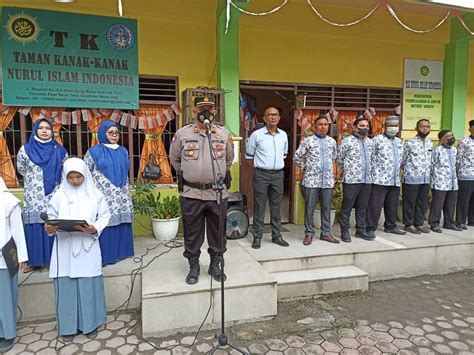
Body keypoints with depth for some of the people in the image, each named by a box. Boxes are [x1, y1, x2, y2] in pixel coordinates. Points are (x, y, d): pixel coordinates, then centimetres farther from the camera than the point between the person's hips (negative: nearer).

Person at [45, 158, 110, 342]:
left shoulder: (95, 195, 0)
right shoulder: (59, 196, 1)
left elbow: (104, 216, 2)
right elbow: (51, 217, 4)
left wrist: (94, 229, -16)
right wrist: (49, 228, -17)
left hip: (88, 248, 0)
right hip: (65, 248, 1)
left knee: (89, 286, 5)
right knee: (66, 287, 6)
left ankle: (90, 323, 23)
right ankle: (68, 326, 22)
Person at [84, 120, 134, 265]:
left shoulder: (123, 151, 13)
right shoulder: (94, 152, -2)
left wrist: (128, 195, 20)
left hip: (121, 198, 5)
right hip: (103, 197, -5)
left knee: (121, 223, 7)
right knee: (104, 225, -4)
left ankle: (120, 251, 21)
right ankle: (104, 256, 7)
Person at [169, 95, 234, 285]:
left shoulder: (224, 134, 4)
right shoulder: (182, 133, -2)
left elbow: (229, 159, 18)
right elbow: (174, 159, 12)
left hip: (218, 192, 2)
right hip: (191, 193, -1)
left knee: (218, 232, 11)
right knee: (192, 232, 10)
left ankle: (215, 265, 30)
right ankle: (193, 267, 28)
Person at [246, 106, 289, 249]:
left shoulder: (283, 135, 9)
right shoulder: (256, 134, -5)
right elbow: (249, 154, 2)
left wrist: (278, 165, 14)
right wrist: (260, 165, 3)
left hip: (278, 174, 4)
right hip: (261, 174, -4)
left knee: (276, 206, 10)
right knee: (259, 206, 1)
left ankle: (276, 236, 20)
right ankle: (257, 237, 10)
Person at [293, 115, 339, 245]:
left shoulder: (332, 141, 9)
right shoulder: (307, 141, -4)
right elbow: (296, 157, -1)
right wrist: (305, 168, 0)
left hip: (328, 180, 4)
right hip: (311, 180, -4)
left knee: (326, 208, 10)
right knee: (309, 208, 3)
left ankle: (326, 233, 22)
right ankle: (309, 234, 14)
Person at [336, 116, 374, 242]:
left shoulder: (370, 142, 12)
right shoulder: (347, 141, -7)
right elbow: (339, 159, 0)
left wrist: (368, 170, 13)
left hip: (366, 180, 6)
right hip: (351, 180, -6)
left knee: (363, 207, 12)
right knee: (347, 207, 2)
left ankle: (361, 230, 23)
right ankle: (344, 231, 13)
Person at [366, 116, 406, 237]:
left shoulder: (399, 142, 16)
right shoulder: (377, 140, -6)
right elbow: (369, 158, -8)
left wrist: (397, 173, 21)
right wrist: (374, 173, -8)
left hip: (395, 181, 7)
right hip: (379, 180, -7)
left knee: (392, 205, 14)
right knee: (375, 205, -4)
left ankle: (390, 226, 27)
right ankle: (370, 228, 3)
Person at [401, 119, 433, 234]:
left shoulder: (430, 143, 10)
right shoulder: (410, 143, -10)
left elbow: (430, 160, 19)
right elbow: (402, 161, -3)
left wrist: (428, 172, 14)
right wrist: (409, 171, 5)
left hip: (425, 179, 6)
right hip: (411, 178, -6)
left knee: (422, 203, 11)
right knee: (410, 202, 2)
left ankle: (419, 223, 23)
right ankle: (409, 224, 12)